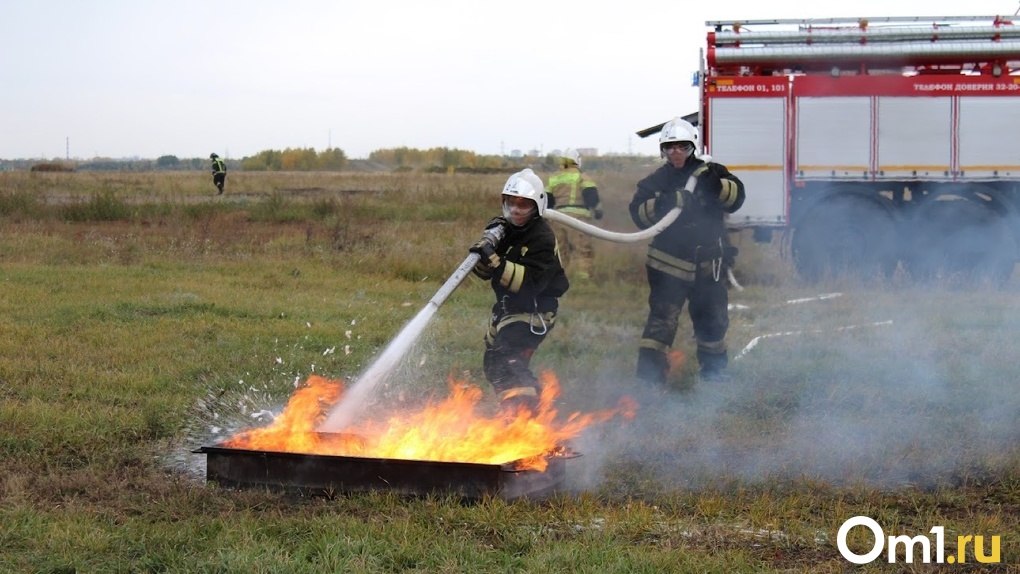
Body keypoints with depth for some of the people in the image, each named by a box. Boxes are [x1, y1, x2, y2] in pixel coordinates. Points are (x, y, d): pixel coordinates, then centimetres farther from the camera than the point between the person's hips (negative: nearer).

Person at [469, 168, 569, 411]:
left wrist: (495, 262, -37)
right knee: (492, 363, 22)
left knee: (505, 363, -26)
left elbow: (531, 284, -31)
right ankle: (532, 400, 40)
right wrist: (483, 251, -19)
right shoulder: (503, 228, 0)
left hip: (533, 311, -9)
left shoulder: (542, 239, -21)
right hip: (506, 307, 9)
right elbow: (483, 272, 1)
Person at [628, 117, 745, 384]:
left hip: (708, 265, 3)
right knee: (662, 319, -12)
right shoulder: (656, 181, 0)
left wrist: (716, 186, -31)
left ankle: (714, 371, 35)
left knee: (713, 321, 16)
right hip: (668, 265, -2)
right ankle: (649, 376, -12)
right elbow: (639, 213, -15)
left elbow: (736, 197, -11)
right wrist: (664, 203, -32)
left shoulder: (710, 172, 3)